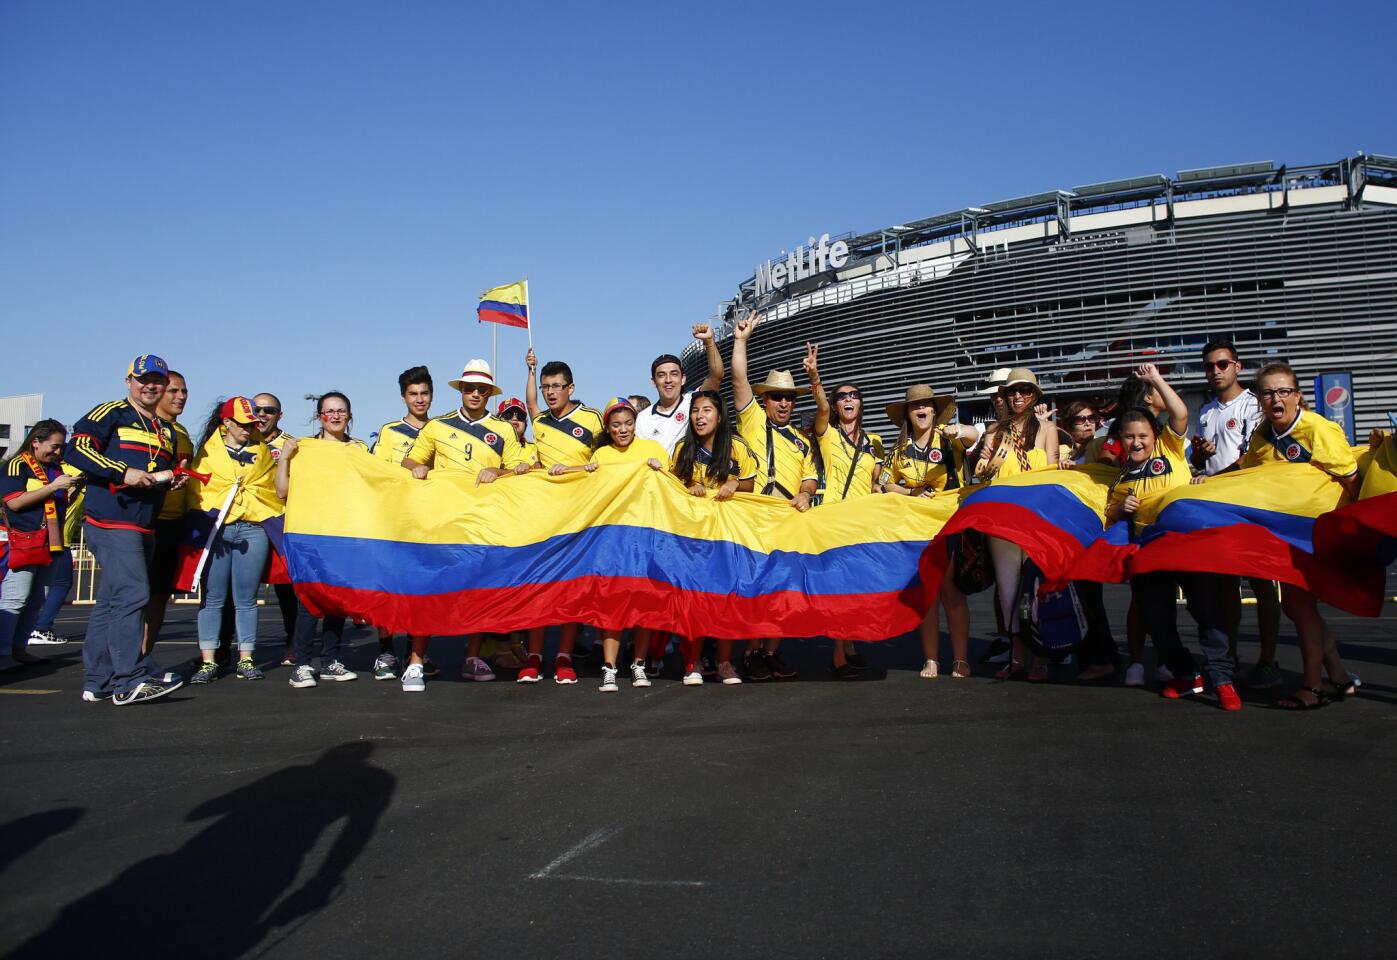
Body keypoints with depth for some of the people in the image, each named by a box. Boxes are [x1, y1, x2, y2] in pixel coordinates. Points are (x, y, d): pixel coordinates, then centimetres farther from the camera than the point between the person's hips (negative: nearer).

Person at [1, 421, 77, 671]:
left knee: (36, 600, 9)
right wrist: (53, 487, -17)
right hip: (23, 543, -8)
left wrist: (70, 491, 8)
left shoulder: (56, 468, 17)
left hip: (50, 544, 8)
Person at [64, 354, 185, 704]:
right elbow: (77, 449, -11)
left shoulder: (167, 432, 24)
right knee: (132, 595, -17)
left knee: (111, 601, 10)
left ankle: (99, 681, 14)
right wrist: (124, 472, -19)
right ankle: (130, 679, -17)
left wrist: (173, 478, 9)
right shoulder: (111, 413, 0)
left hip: (144, 527, 8)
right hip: (111, 520, -8)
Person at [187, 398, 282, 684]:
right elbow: (195, 489, 7)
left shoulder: (262, 451, 16)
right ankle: (208, 662, 5)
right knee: (212, 597, 0)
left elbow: (276, 488, 19)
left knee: (246, 598, 3)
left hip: (253, 529, 1)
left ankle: (245, 660, 9)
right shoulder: (209, 451, 12)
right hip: (216, 529, -1)